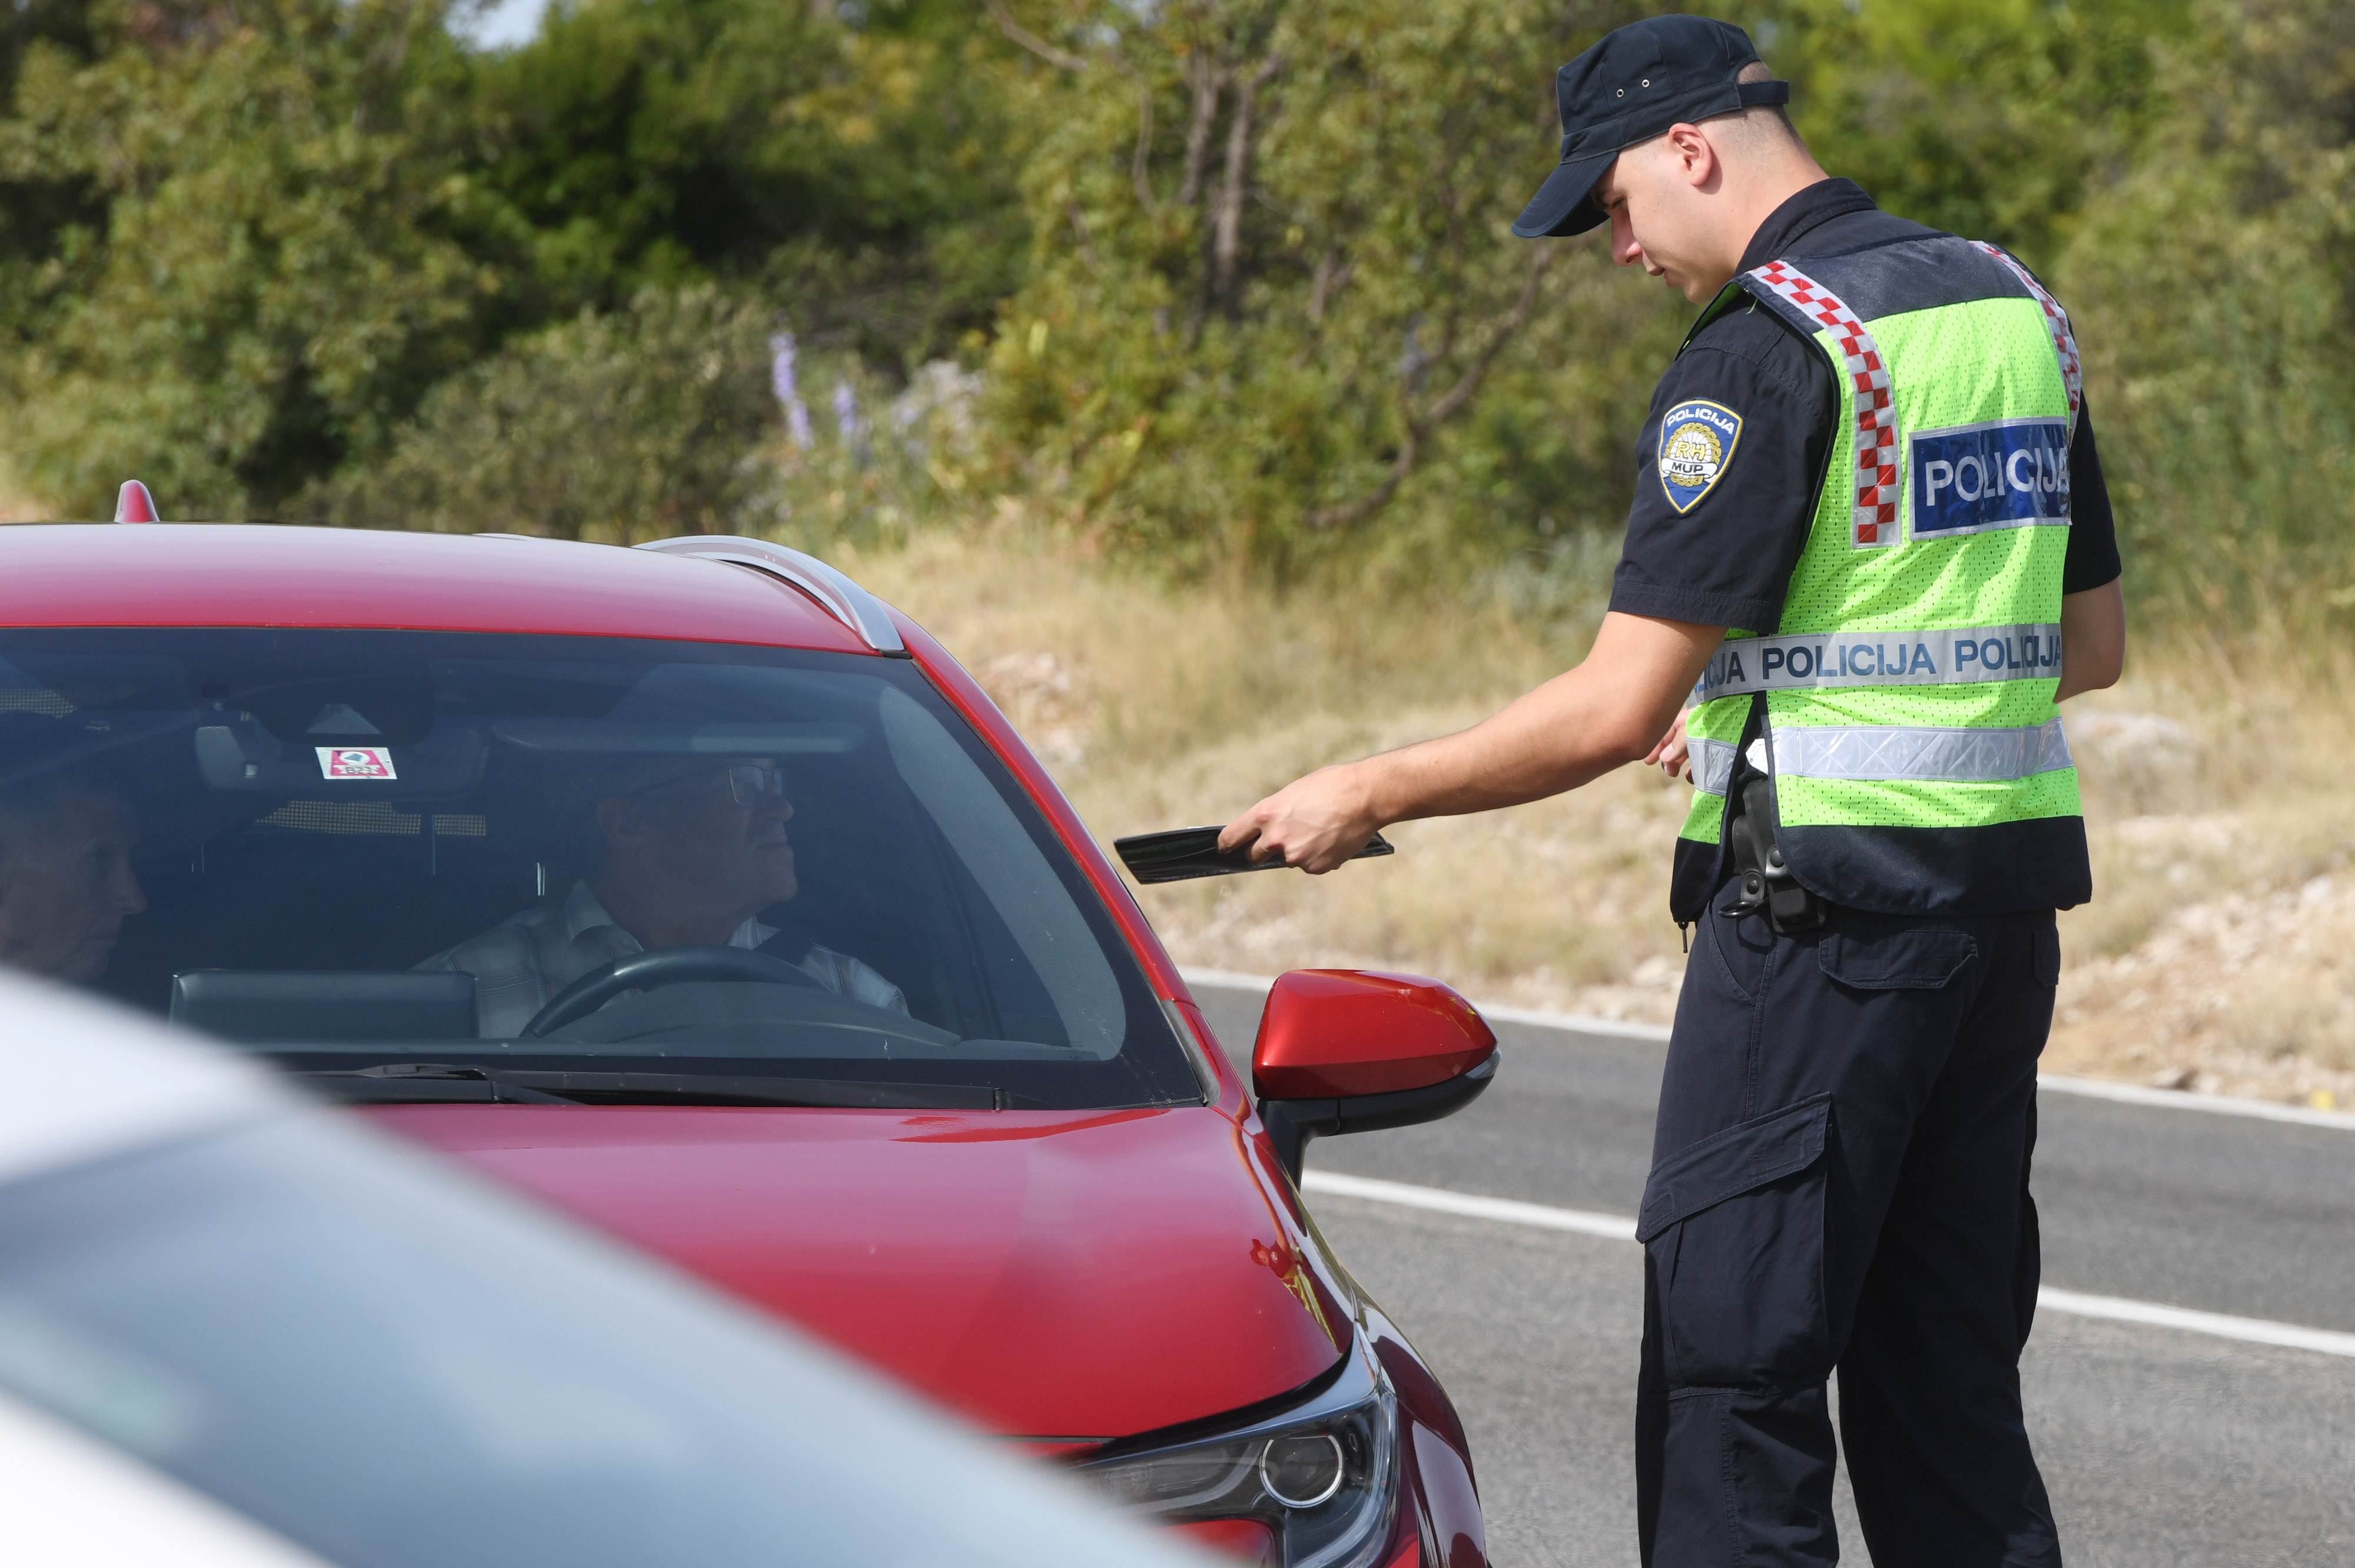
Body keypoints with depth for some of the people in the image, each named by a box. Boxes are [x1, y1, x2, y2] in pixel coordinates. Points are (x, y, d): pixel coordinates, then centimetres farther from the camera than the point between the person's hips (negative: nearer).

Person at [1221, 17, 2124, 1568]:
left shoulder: (1764, 350, -13)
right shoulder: (2014, 306, 12)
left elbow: (1616, 710, -16)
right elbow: (2092, 642, 20)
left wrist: (1369, 794, -5)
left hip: (1826, 912, -8)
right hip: (2011, 888, 8)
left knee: (1733, 1362, -4)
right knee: (1944, 1373, 12)